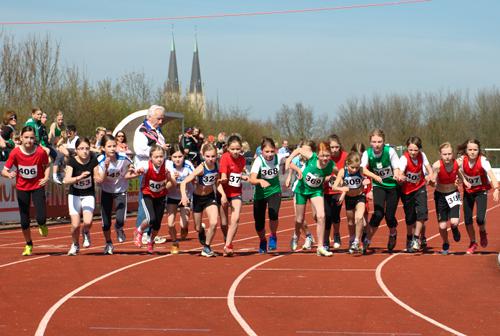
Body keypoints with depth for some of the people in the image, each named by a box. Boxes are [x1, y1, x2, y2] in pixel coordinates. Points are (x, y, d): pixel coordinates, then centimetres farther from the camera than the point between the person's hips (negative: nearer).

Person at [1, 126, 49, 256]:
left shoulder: (41, 152, -18)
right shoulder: (15, 152, -17)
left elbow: (46, 166, 1)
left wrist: (46, 177, -17)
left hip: (37, 186, -1)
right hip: (22, 188, 1)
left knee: (41, 218, -16)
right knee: (24, 221, 3)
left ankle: (42, 225, 23)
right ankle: (28, 245, 28)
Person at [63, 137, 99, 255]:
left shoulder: (93, 160, -12)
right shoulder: (72, 161, -17)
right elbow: (66, 180, -30)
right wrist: (80, 177, -45)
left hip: (89, 195, 1)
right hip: (74, 195, -1)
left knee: (87, 222, -21)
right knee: (75, 225, -8)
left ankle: (86, 233, 17)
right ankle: (75, 245, 24)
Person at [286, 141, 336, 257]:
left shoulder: (331, 166, -25)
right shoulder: (311, 157, -28)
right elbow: (299, 150, -11)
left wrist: (328, 178, -18)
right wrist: (289, 159, -22)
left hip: (316, 191, 0)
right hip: (302, 188, 0)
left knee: (321, 216, -20)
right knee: (299, 220, 11)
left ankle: (320, 247, -10)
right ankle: (296, 236, 48)